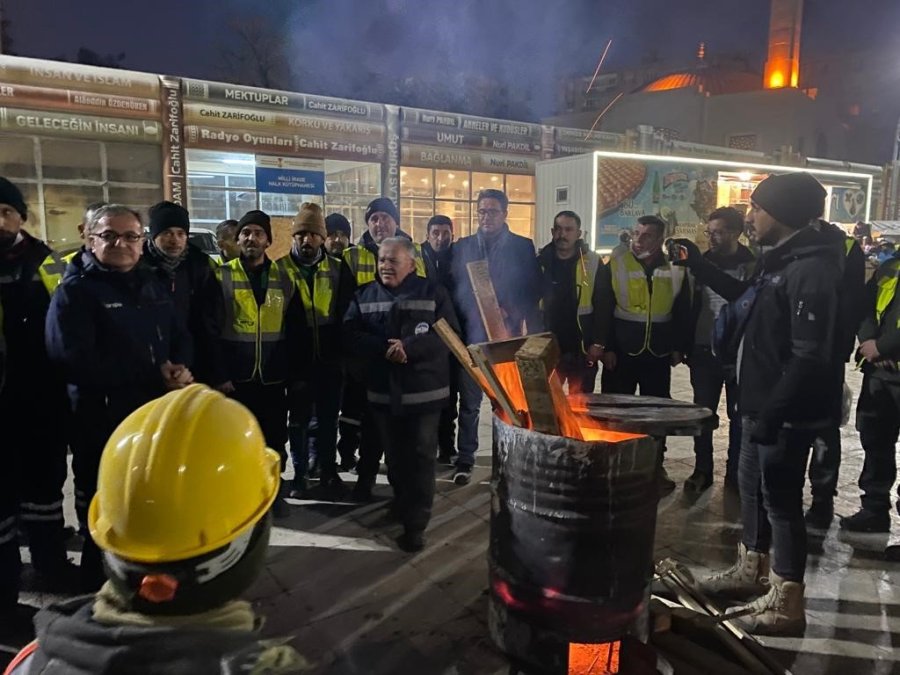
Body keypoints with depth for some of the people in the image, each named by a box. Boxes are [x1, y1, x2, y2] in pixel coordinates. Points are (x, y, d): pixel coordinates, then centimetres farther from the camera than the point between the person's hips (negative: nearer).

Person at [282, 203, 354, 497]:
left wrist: (342, 348, -4)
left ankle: (328, 470, 26)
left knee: (329, 416, 12)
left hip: (330, 357, 2)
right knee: (299, 418, 9)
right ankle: (299, 474, 21)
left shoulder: (338, 269, 4)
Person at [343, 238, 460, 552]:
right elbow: (350, 334, -1)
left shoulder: (433, 293, -1)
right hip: (382, 391, 4)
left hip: (424, 391, -3)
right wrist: (384, 349, -18)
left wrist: (409, 346, -23)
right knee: (394, 453, 16)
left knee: (420, 456, -1)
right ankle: (402, 501, 38)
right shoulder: (364, 295, 9)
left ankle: (415, 522, 7)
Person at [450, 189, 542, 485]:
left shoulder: (523, 247, 4)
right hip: (471, 336, 1)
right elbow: (453, 290, 5)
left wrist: (510, 313, -14)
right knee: (469, 402, 6)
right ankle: (464, 461, 16)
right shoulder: (462, 247, 8)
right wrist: (458, 329, -6)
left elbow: (533, 293, 0)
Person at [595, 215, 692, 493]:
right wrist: (605, 347, -10)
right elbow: (602, 311, -5)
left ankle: (656, 465, 25)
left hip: (658, 354, 2)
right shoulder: (614, 267, -4)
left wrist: (679, 348, 5)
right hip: (621, 352, -2)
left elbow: (683, 313, 9)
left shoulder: (676, 271, 3)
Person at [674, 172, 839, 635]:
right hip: (760, 402, 10)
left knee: (781, 499, 2)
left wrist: (774, 411, -26)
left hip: (785, 412, -10)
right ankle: (751, 570, 38)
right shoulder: (779, 259, 10)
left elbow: (809, 355, -26)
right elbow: (744, 297, 30)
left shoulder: (812, 269, -21)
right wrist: (698, 265, 24)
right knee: (752, 487, 20)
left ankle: (786, 602, 17)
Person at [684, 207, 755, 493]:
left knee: (739, 415, 10)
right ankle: (702, 470, 20)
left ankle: (735, 472, 23)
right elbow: (690, 305, 6)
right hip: (705, 351, 2)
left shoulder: (753, 265, -5)